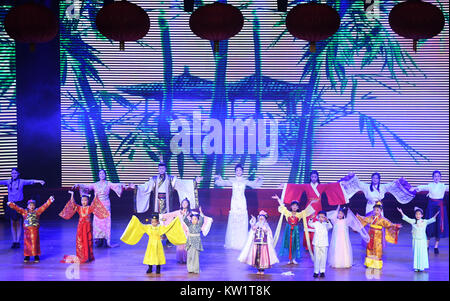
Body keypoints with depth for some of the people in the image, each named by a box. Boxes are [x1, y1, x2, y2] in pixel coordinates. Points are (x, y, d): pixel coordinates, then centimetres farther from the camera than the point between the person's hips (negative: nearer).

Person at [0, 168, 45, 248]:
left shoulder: (21, 181, -3)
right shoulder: (8, 182, 5)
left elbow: (30, 181, -15)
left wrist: (39, 181, -29)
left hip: (19, 204, -2)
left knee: (18, 223, 2)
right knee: (12, 223, 6)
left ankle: (18, 241, 8)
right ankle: (14, 241, 13)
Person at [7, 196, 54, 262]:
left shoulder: (37, 211, 2)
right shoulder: (24, 212, 3)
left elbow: (44, 206, -2)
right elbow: (17, 208, -2)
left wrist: (49, 201, -10)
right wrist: (10, 204, -12)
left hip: (35, 231, -1)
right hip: (27, 231, 1)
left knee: (35, 244, 1)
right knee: (27, 243, 5)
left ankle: (36, 256, 10)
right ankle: (27, 257, 15)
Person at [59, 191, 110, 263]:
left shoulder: (90, 208, 0)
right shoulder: (79, 208, 3)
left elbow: (94, 204, -16)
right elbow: (73, 203, -8)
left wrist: (95, 196, -27)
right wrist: (72, 195, -17)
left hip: (88, 226, -1)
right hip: (81, 226, 1)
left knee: (88, 240, 3)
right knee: (80, 241, 1)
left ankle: (88, 256, 12)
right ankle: (81, 257, 9)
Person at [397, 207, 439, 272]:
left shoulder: (425, 222, -2)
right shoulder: (413, 221, -1)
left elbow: (431, 220, -9)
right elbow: (406, 218, -4)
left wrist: (435, 215, -24)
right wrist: (401, 212, -14)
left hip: (422, 240, -1)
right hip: (415, 240, 1)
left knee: (422, 253, 1)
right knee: (416, 253, 4)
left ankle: (422, 267, 10)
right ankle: (416, 267, 11)